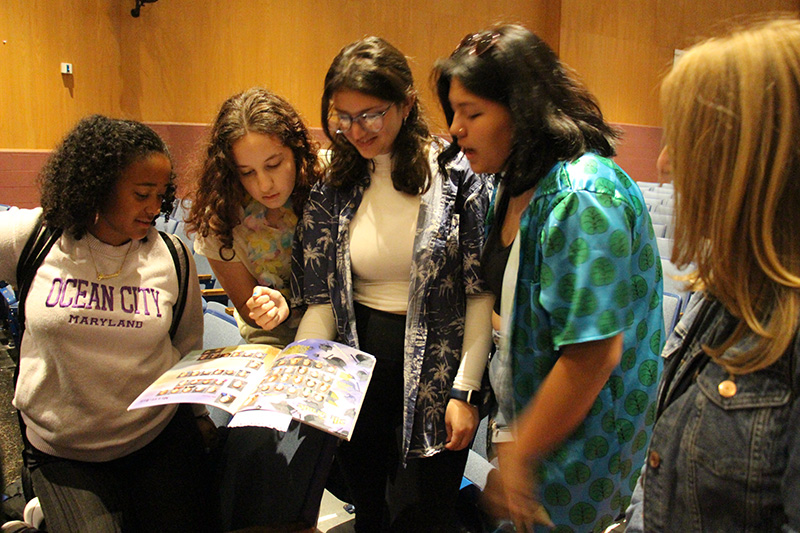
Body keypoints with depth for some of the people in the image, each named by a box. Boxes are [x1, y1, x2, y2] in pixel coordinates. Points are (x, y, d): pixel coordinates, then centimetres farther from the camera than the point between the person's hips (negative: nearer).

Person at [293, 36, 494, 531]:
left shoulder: (457, 175, -10)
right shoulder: (333, 187, 1)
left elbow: (482, 293, -9)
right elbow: (322, 300, 0)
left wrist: (466, 391, -11)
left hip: (435, 377, -3)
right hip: (358, 377, 4)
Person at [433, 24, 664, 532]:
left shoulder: (582, 201, -27)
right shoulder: (518, 183, 3)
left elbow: (594, 354, -28)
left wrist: (521, 454, -17)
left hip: (584, 437, -8)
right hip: (533, 409, 8)